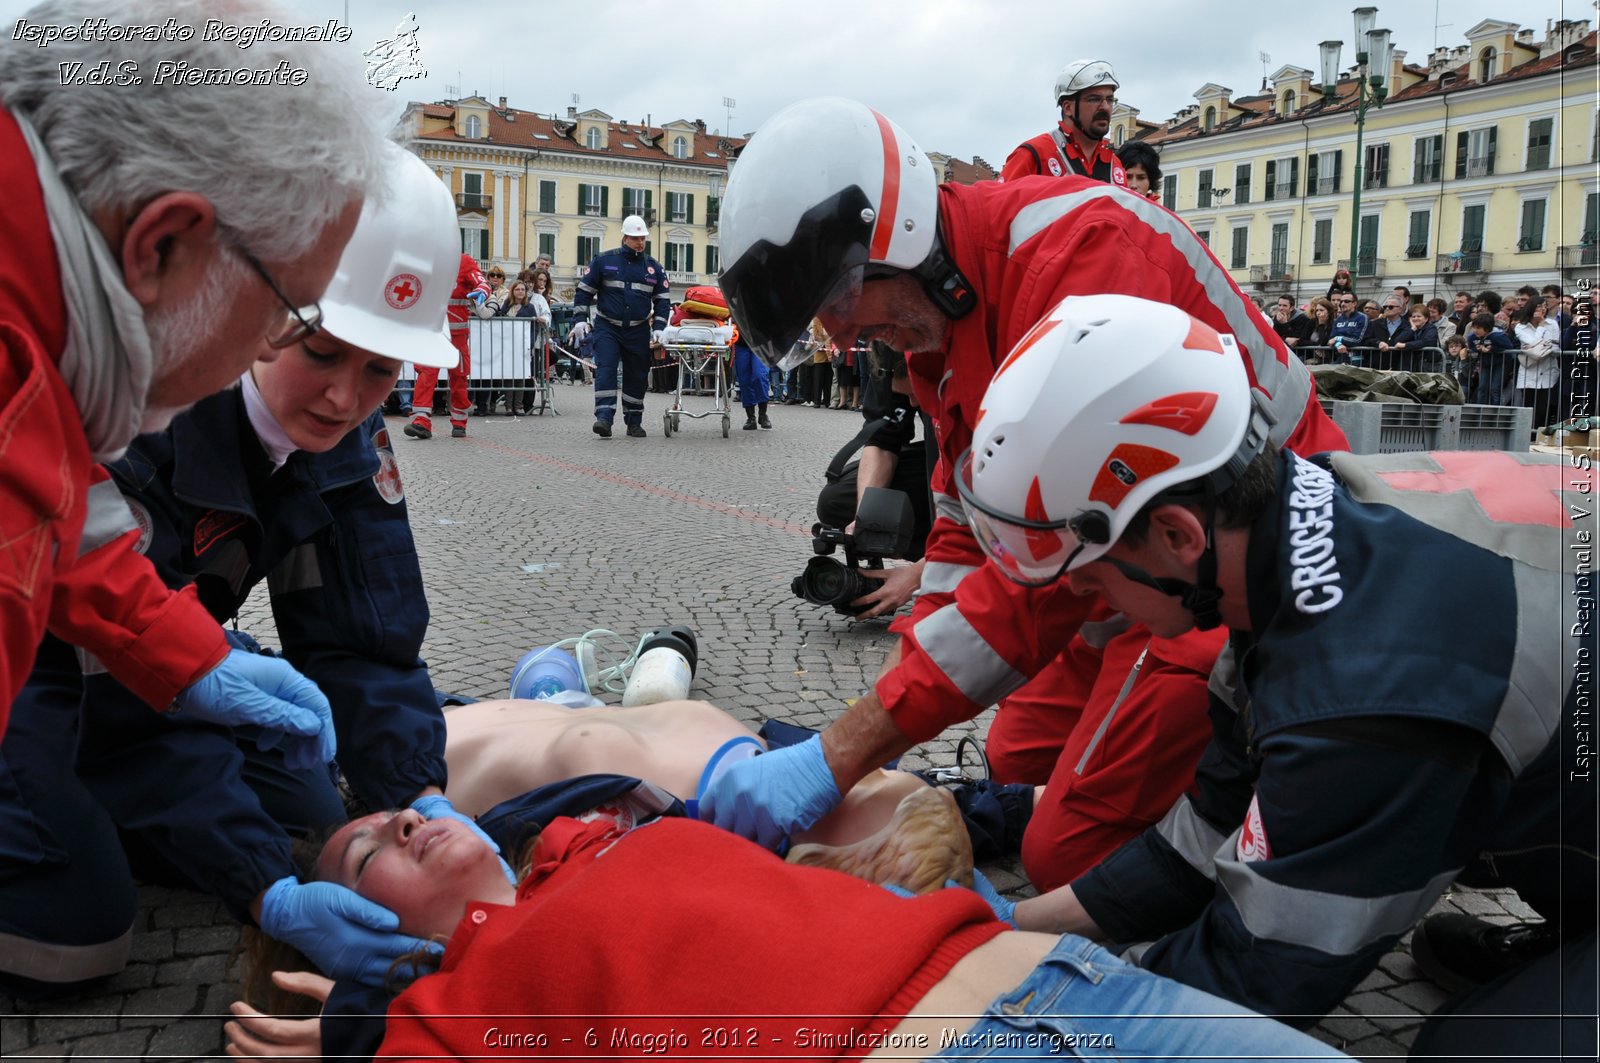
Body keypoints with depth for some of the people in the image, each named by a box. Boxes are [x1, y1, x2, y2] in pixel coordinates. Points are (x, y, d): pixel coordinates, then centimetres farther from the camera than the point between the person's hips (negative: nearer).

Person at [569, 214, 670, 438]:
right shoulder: (604, 260, 1)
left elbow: (663, 300, 10)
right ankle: (604, 418, -21)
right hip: (607, 328, -2)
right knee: (605, 371, -16)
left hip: (638, 331, 2)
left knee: (636, 377, 7)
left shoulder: (654, 267, 7)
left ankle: (634, 422, 19)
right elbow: (585, 290, 5)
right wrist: (580, 319, -3)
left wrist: (658, 328, -2)